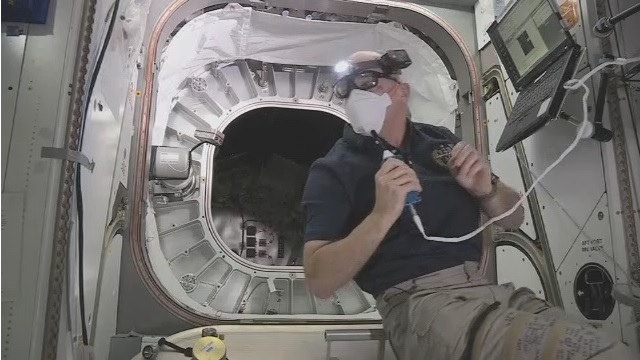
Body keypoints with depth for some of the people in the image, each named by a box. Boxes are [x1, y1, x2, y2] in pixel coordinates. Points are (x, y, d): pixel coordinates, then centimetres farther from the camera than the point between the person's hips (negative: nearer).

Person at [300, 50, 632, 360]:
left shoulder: (440, 140, 15)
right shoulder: (333, 170, 0)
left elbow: (513, 219, 19)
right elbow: (320, 281, -10)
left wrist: (487, 189, -4)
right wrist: (382, 215, -23)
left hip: (485, 286, 6)